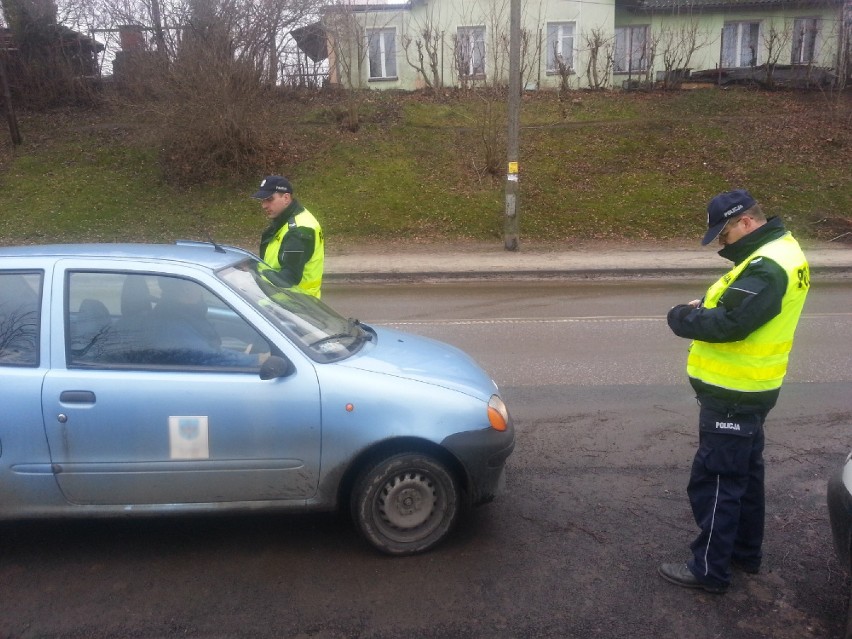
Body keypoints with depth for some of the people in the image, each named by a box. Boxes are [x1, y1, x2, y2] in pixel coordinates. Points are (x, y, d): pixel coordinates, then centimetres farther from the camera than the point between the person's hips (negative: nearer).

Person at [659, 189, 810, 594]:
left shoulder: (767, 266, -25)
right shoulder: (778, 250, 10)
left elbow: (728, 323, -31)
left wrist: (682, 317, -14)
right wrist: (705, 308, -1)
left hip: (733, 395, -11)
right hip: (749, 389, 11)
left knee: (715, 480, 0)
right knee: (744, 473, 21)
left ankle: (709, 569, 12)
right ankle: (746, 552, 36)